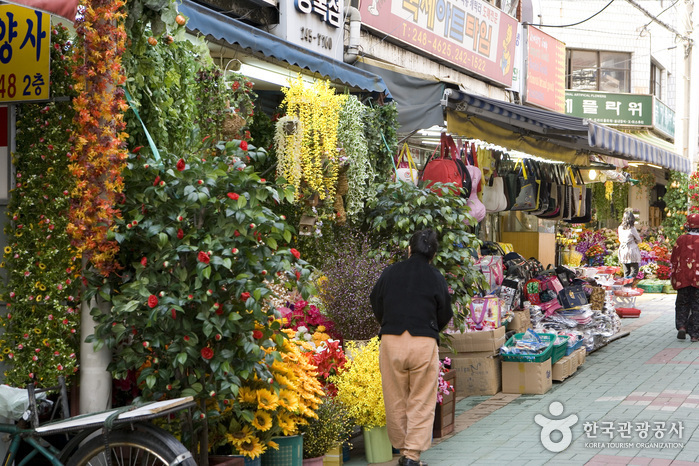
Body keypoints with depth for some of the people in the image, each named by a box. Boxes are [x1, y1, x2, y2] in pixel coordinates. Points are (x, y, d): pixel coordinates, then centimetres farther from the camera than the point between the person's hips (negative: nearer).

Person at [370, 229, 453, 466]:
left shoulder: (389, 273, 6)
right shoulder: (435, 277, 1)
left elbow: (376, 305, 15)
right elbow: (445, 315, 8)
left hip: (391, 340, 2)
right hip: (424, 342, -2)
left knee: (395, 401, 11)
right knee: (421, 402, 4)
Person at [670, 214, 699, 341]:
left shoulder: (681, 240, -1)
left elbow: (674, 260, 5)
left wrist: (673, 276, 16)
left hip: (682, 278, 1)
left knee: (682, 304, 15)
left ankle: (681, 326, -6)